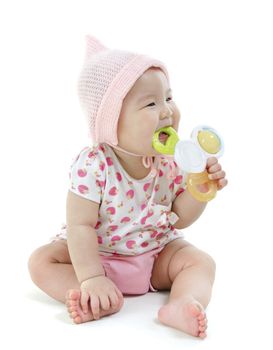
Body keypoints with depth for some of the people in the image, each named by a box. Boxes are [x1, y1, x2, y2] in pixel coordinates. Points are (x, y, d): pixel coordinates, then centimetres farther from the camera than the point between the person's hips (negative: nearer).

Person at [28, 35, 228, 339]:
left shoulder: (169, 162, -14)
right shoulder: (92, 165, -27)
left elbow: (180, 219, -5)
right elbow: (80, 225, -27)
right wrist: (92, 278, -33)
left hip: (157, 251, 3)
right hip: (95, 254, -2)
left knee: (201, 261, -15)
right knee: (41, 261, -20)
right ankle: (104, 301, -36)